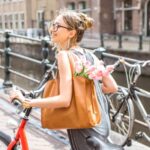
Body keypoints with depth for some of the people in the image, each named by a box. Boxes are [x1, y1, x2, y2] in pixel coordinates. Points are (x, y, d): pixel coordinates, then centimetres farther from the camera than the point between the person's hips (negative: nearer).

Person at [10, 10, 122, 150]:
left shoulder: (64, 55, -18)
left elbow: (64, 100, -27)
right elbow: (112, 87, 5)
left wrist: (26, 101, -20)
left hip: (84, 129, -7)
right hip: (100, 125, 8)